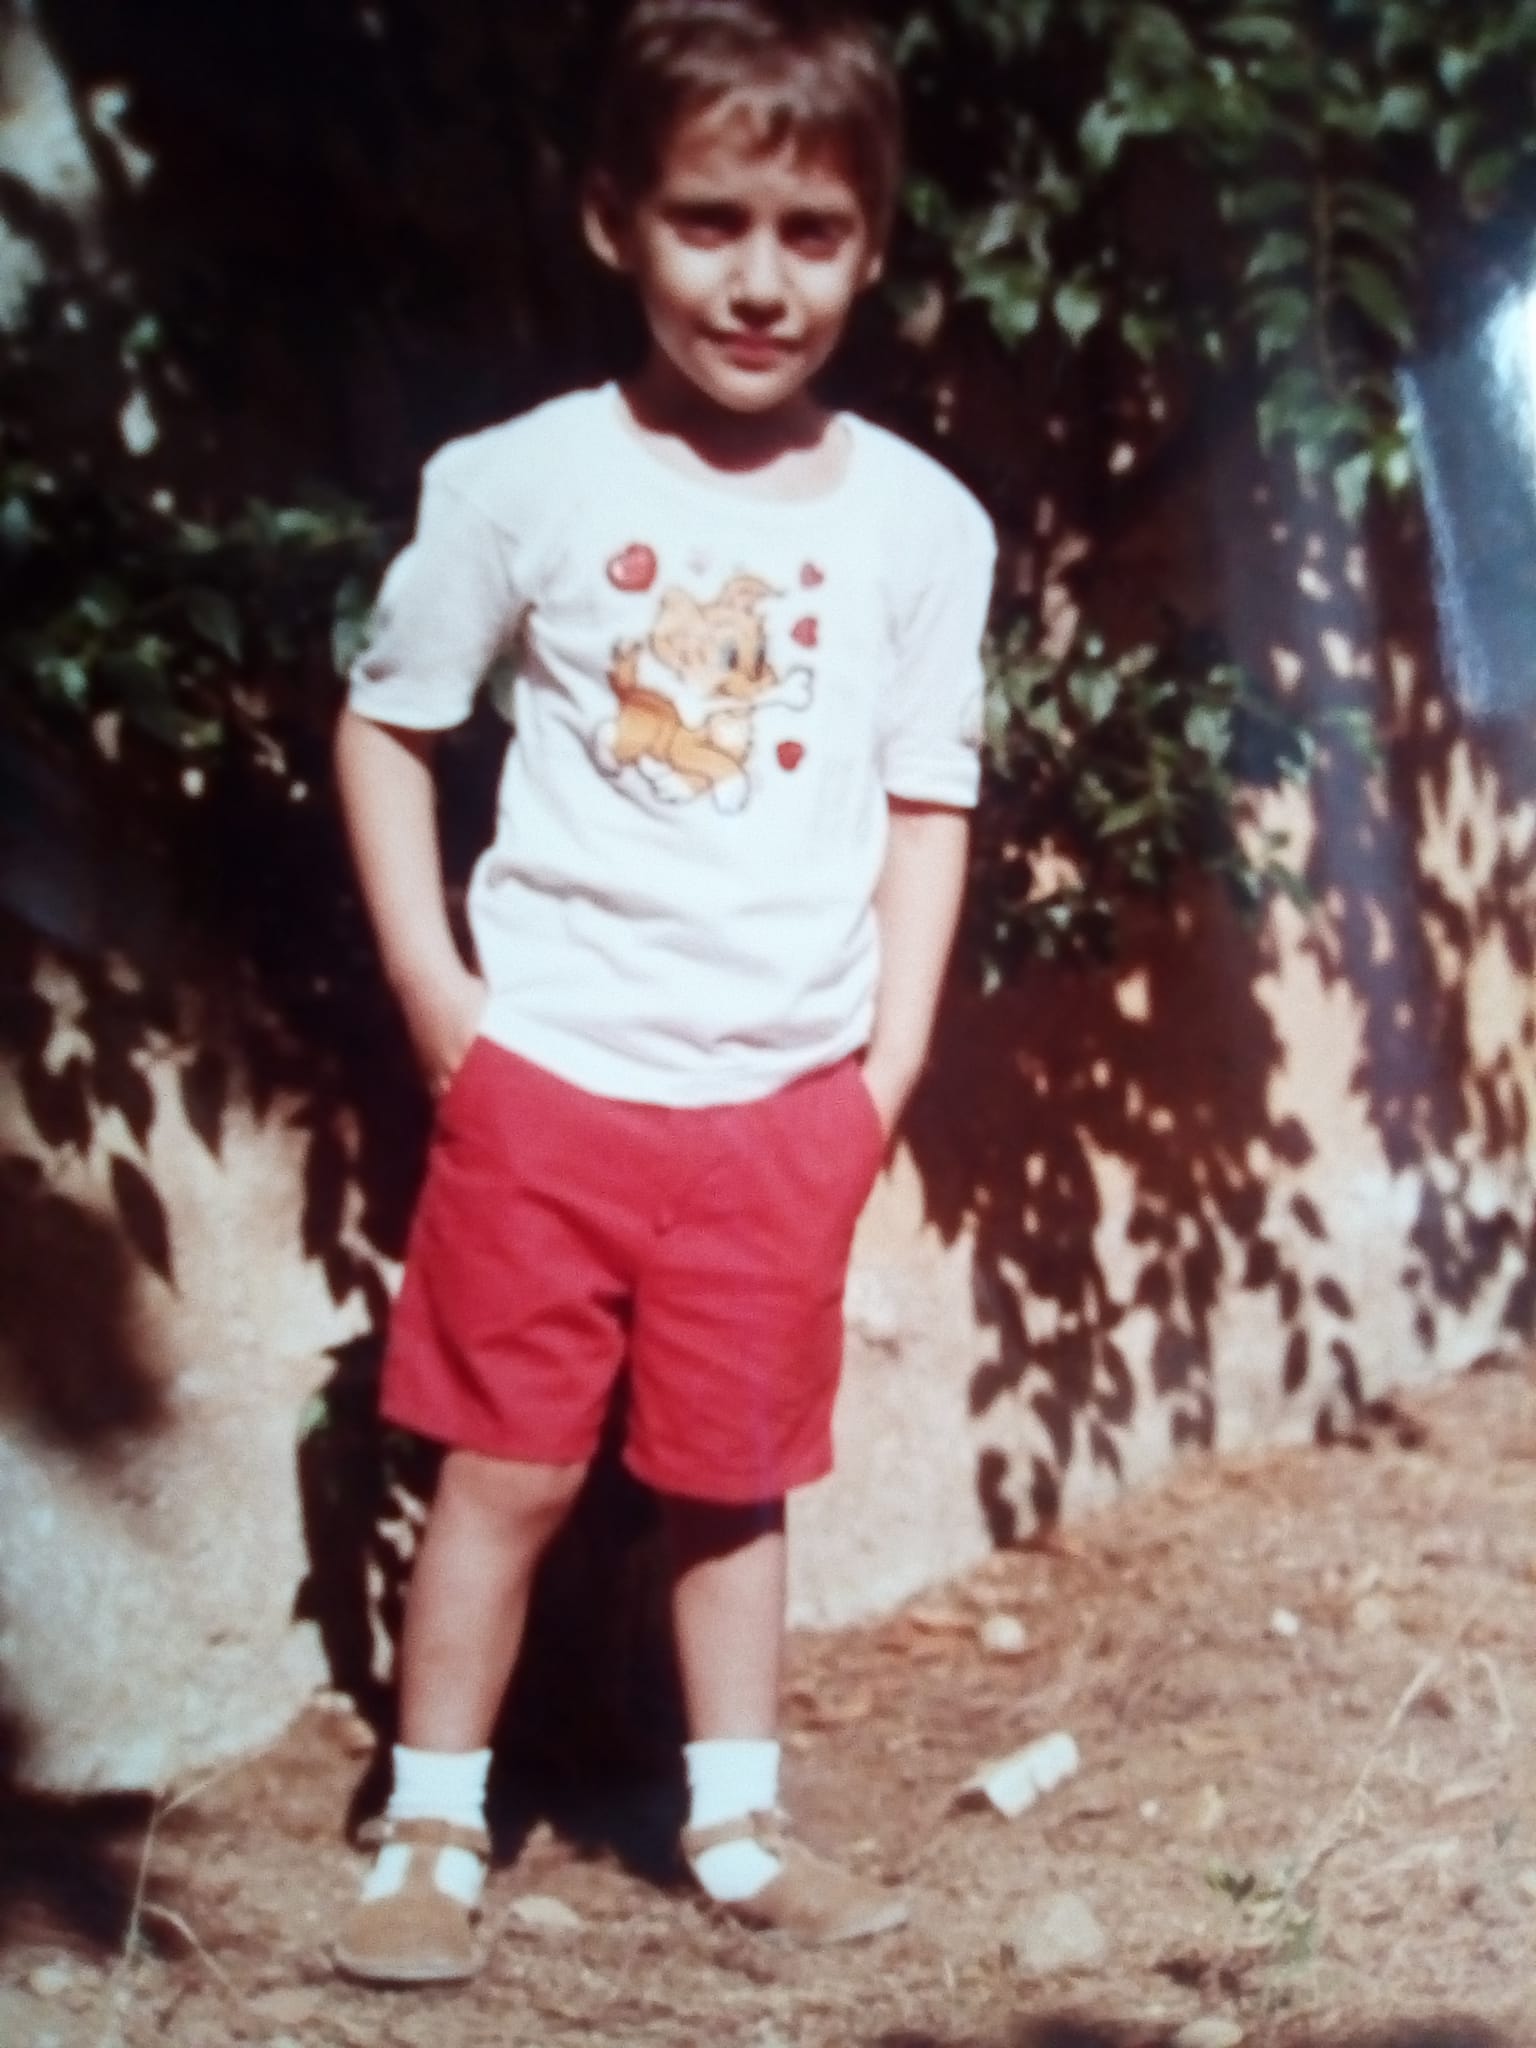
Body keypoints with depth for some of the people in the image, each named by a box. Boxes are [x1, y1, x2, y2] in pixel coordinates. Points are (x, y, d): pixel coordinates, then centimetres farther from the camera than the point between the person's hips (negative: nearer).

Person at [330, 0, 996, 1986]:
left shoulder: (917, 520, 0)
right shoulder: (523, 481, -6)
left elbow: (928, 802, 5)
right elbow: (382, 724, 2)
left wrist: (889, 1064, 0)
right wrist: (431, 990, -5)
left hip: (783, 1097, 2)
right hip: (546, 1073, -2)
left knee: (733, 1472, 13)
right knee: (506, 1463, 4)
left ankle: (736, 1824, 27)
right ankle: (431, 1839, 16)